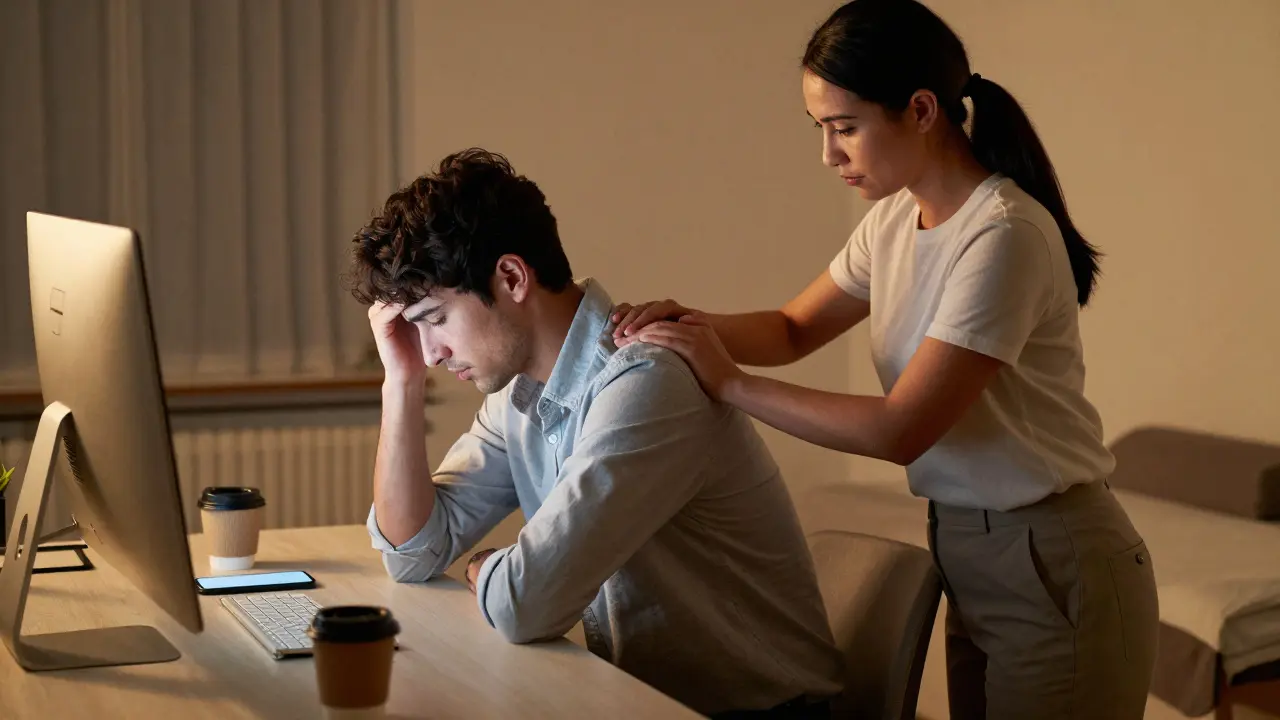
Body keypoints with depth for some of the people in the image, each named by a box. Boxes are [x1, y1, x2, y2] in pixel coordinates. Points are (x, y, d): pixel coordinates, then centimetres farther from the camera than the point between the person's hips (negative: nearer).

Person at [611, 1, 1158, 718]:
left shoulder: (1004, 235, -23)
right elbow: (795, 329, 13)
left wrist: (731, 383, -18)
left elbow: (900, 430, -23)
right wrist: (695, 326, -7)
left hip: (1052, 568, -8)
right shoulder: (896, 219, 3)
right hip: (967, 552, 8)